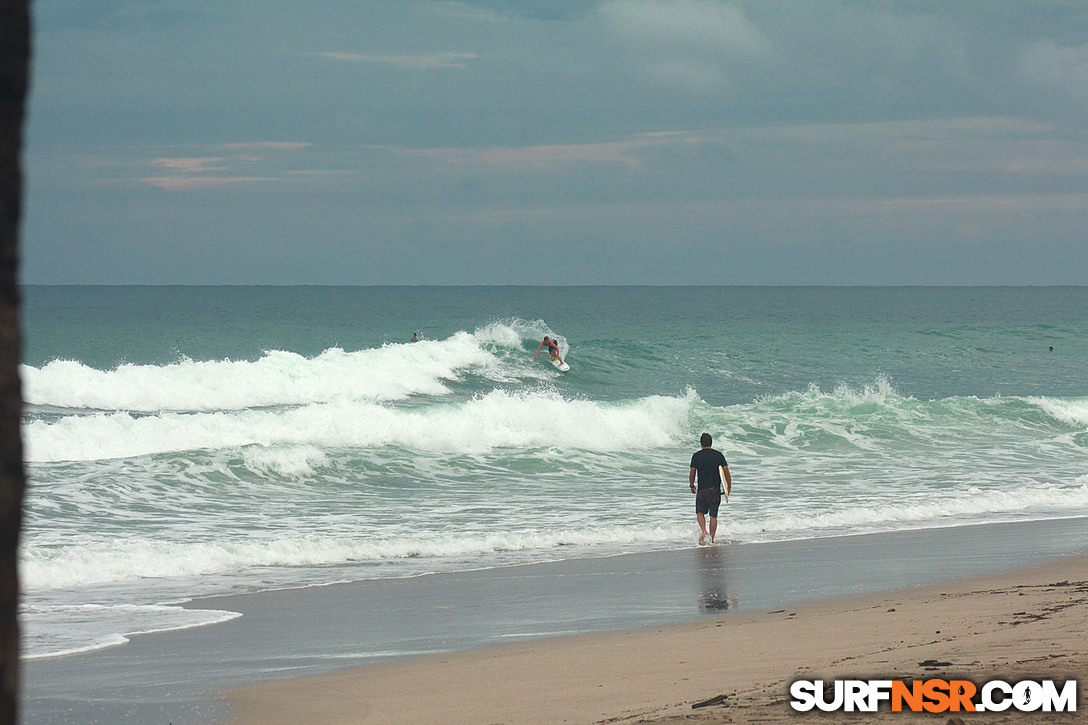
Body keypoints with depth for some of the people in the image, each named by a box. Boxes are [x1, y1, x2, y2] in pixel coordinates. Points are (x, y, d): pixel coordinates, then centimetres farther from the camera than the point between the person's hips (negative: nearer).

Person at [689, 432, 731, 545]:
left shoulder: (696, 456, -3)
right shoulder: (719, 455, 1)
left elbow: (692, 473, -3)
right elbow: (726, 471, -3)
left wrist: (691, 485, 13)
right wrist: (729, 486, 6)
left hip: (702, 490, -2)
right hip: (716, 490, 2)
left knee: (700, 513, 9)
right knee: (713, 515, 9)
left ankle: (703, 530, -16)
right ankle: (712, 539, 9)